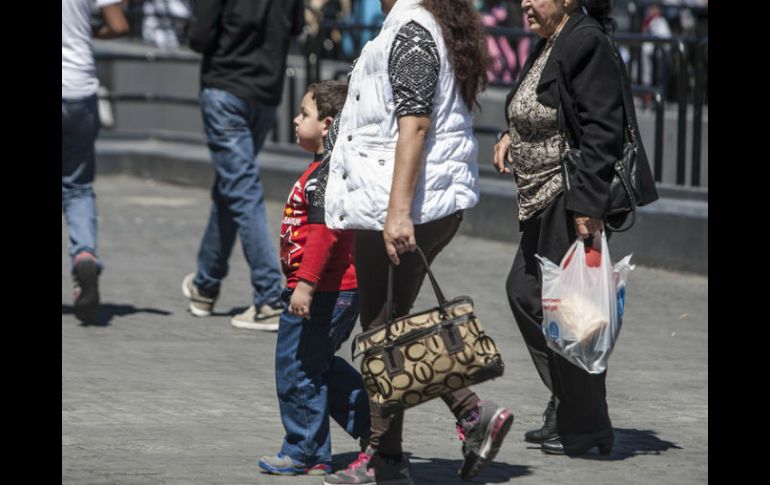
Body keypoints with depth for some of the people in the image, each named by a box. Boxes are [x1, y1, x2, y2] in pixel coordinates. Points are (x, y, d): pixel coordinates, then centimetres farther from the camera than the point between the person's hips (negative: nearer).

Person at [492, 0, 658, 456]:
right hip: (545, 198, 11)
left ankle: (586, 426, 7)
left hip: (576, 198, -11)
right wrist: (512, 135, 8)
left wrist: (588, 204, -25)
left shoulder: (587, 43, -17)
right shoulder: (549, 45, 13)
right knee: (524, 290, 14)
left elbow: (602, 129, -22)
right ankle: (566, 406, 23)